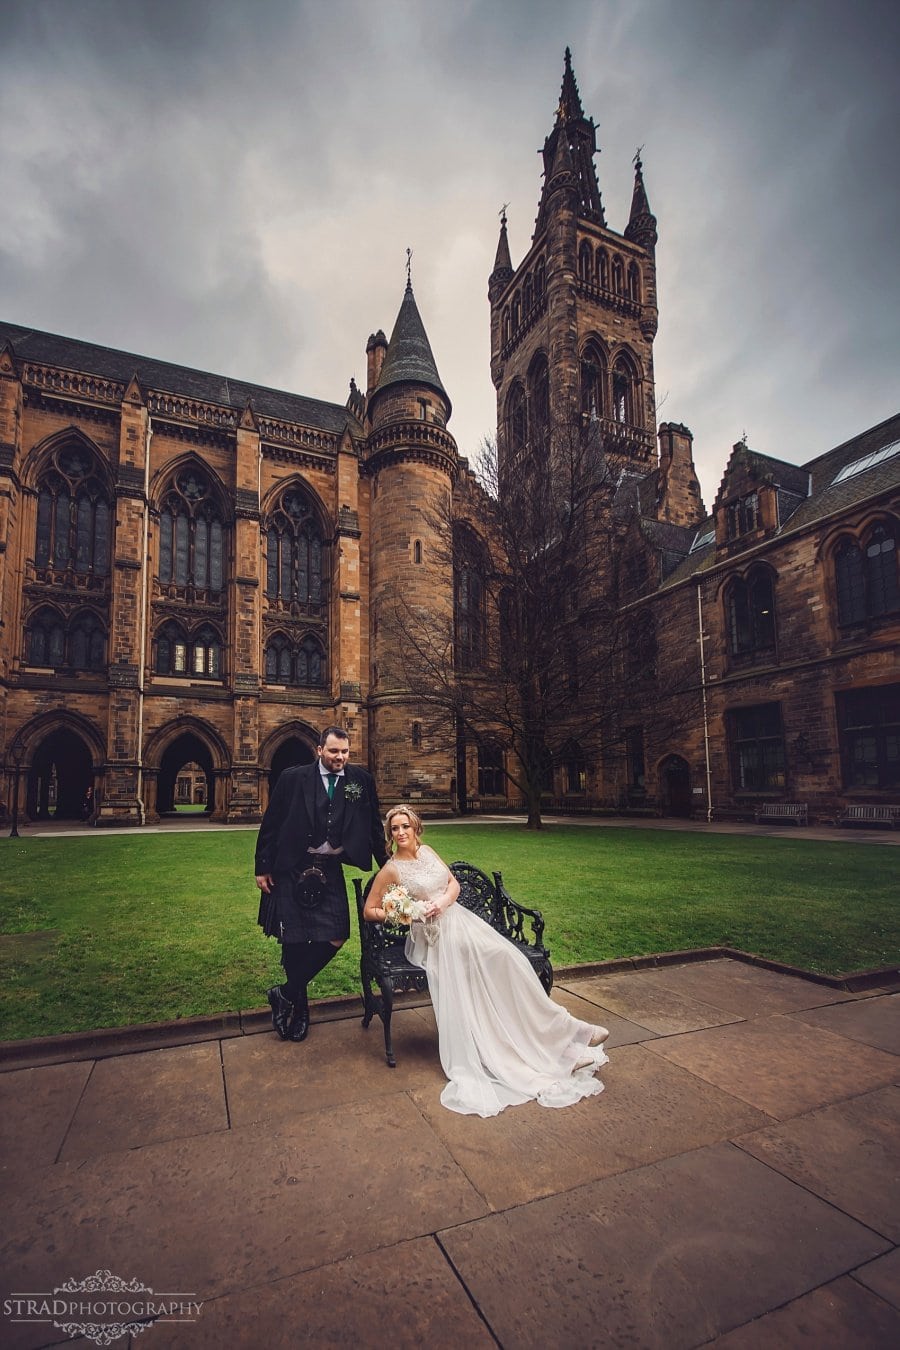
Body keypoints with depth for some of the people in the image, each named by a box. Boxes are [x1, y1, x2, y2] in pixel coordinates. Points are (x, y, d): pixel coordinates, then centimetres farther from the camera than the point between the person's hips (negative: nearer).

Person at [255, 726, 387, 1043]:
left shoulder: (361, 781, 0)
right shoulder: (293, 778, -6)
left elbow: (374, 827, 7)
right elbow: (270, 824, -1)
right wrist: (262, 868, -1)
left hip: (331, 870, 2)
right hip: (292, 868, -2)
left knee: (335, 937, -6)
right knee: (294, 939, 5)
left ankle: (286, 994, 14)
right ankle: (299, 1005, 28)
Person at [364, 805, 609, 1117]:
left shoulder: (426, 851, 10)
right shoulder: (391, 870, -6)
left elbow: (454, 882, 12)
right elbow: (369, 911, -2)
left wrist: (443, 900, -9)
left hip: (459, 918, 5)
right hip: (434, 936, -5)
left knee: (507, 957, -17)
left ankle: (557, 1029, -10)